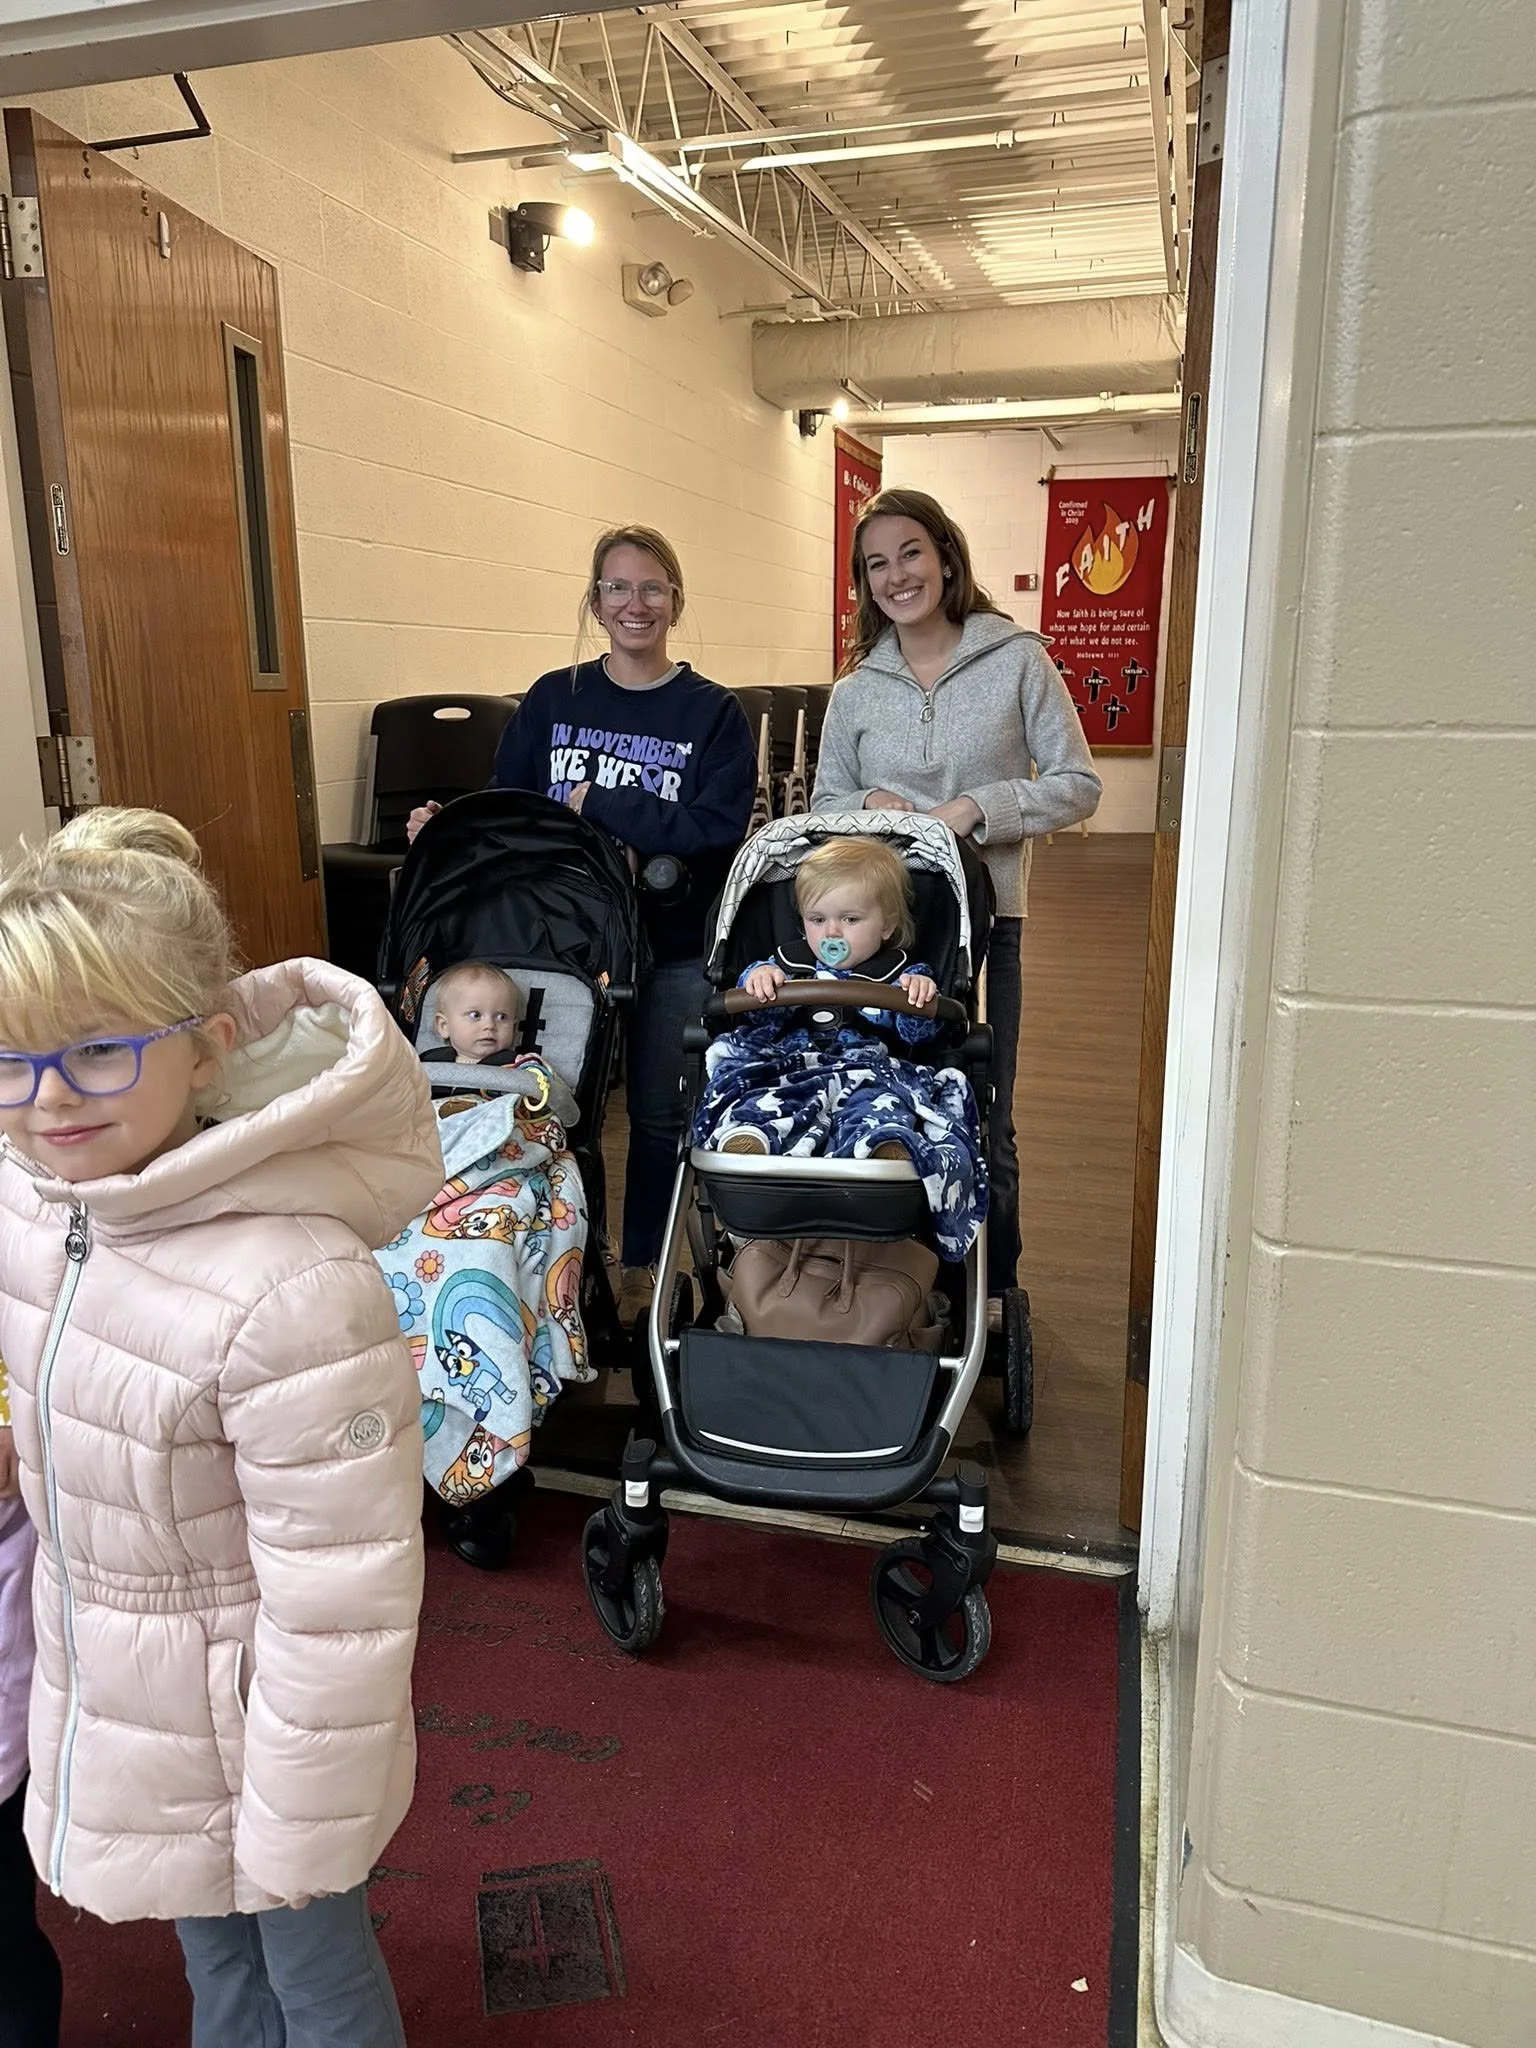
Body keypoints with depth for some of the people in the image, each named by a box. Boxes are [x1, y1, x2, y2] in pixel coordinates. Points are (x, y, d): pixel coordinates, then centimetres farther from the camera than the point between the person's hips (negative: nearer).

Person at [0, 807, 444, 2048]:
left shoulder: (291, 1292, -37)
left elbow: (344, 1600, -28)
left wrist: (301, 1830, -17)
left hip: (248, 1714, -6)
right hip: (103, 1696, 7)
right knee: (209, 1948, 33)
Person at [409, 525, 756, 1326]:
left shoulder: (713, 713, -5)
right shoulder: (551, 700, 3)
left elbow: (717, 830, -18)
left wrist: (597, 805, -20)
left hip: (675, 949, -2)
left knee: (657, 1112, 11)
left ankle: (642, 1265, 31)